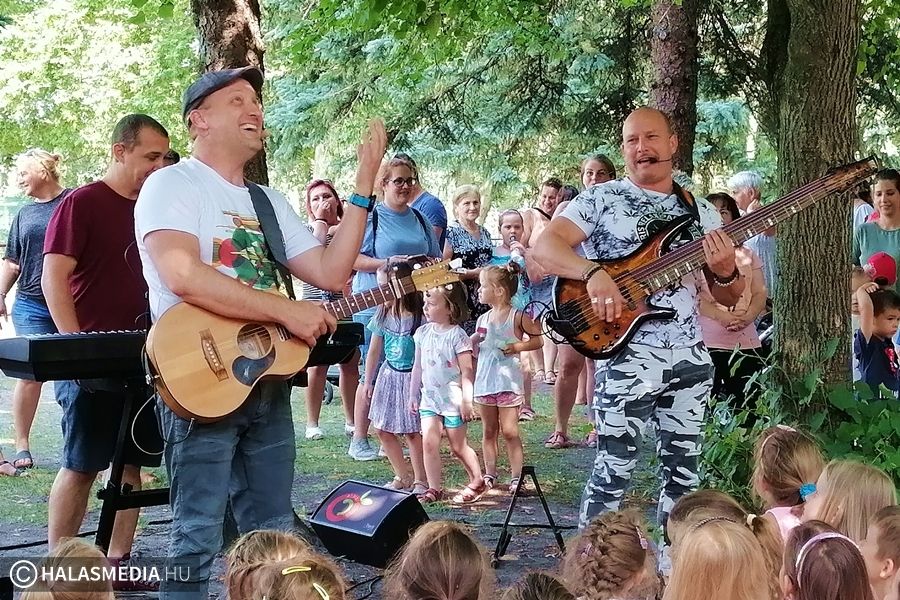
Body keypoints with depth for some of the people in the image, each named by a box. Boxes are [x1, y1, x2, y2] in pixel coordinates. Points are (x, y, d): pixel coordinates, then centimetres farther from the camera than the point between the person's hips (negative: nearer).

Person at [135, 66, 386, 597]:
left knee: (275, 533, 12)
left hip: (268, 381, 8)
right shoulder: (173, 184, -6)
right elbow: (182, 276, -23)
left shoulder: (270, 202, 17)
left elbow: (331, 274, 8)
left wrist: (364, 187, 3)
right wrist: (288, 311, -22)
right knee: (199, 538, -6)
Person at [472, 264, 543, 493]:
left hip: (508, 382, -6)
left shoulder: (517, 317, -7)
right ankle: (489, 475, 18)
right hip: (484, 381, 6)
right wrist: (474, 343, -4)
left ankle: (516, 477, 1)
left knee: (509, 431, -4)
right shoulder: (483, 319, 10)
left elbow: (538, 340, -4)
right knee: (489, 432, 11)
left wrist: (517, 347, -16)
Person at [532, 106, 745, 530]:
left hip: (691, 356, 5)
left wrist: (725, 271, -10)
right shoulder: (602, 198, 0)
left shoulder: (700, 211, 12)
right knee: (614, 468, -5)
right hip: (629, 355, -5)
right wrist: (593, 273, -28)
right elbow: (544, 246, -12)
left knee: (684, 469, 12)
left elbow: (731, 298, 13)